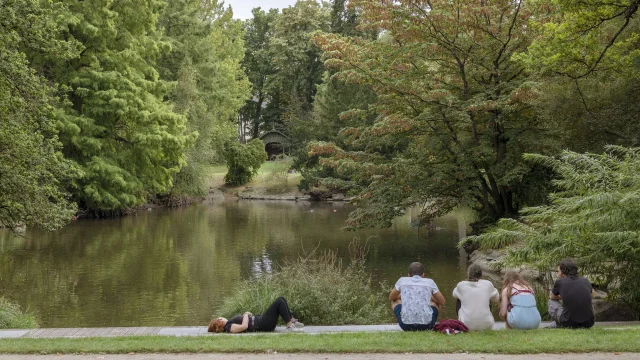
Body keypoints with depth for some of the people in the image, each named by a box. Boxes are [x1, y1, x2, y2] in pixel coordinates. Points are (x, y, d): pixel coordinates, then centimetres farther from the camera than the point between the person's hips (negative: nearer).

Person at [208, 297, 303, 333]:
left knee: (281, 299, 5)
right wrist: (246, 315, -11)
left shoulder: (229, 323, 16)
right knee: (279, 302, -18)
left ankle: (293, 321, 9)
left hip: (259, 319, 10)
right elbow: (244, 326, -28)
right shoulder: (229, 327, -14)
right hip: (262, 325, -10)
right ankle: (289, 325, -14)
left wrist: (247, 314, 8)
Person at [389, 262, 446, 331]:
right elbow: (442, 302, 23)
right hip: (426, 325, 1)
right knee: (436, 302, 33)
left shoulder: (402, 280, 13)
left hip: (406, 325, -1)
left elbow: (391, 298, 29)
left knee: (395, 301, 31)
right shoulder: (430, 282, 12)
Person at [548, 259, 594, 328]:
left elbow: (552, 297, 22)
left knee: (552, 302, 23)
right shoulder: (586, 281, 8)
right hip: (588, 324, 2)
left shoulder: (560, 282, -1)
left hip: (569, 323, -2)